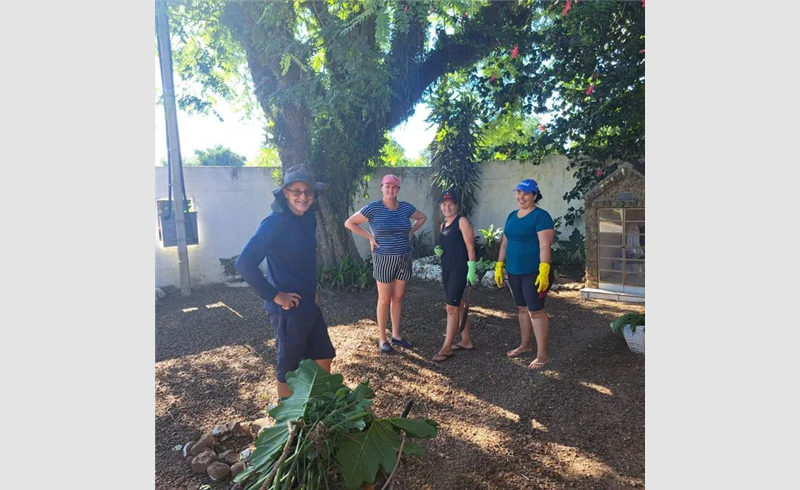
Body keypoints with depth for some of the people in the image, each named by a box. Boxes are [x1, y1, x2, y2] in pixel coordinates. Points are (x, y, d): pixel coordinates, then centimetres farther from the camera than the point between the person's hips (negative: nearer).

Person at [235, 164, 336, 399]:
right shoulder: (274, 223, -19)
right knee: (289, 369, 8)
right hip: (287, 309, -8)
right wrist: (274, 296, -20)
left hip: (309, 305, 8)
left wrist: (312, 290, 11)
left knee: (323, 357, 20)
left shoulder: (309, 219, 5)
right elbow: (244, 264, -24)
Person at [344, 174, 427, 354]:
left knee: (398, 297, 12)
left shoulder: (406, 207, 2)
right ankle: (382, 339, 15)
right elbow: (349, 223, -8)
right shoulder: (373, 208, -11)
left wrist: (410, 232, 7)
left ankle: (396, 335, 26)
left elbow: (422, 217, 20)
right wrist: (370, 237, -10)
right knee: (385, 300, 3)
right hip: (384, 259, -4)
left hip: (404, 258, 4)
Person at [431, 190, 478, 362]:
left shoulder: (462, 221, -8)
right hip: (446, 269, 8)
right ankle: (466, 341, 25)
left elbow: (470, 246, -12)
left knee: (451, 307, -8)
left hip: (459, 270, -8)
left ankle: (446, 347, -1)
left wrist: (471, 269, -19)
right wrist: (439, 251, 3)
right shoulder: (443, 225, 15)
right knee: (458, 306, 14)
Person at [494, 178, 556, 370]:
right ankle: (525, 345, 31)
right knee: (522, 308, 17)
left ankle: (543, 354, 6)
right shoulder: (512, 216, 12)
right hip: (514, 271, 7)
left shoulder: (540, 216, -11)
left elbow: (545, 246, -19)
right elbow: (504, 243, 16)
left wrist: (544, 272, -26)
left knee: (535, 311, -4)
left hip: (534, 272, -7)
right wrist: (499, 267, 14)